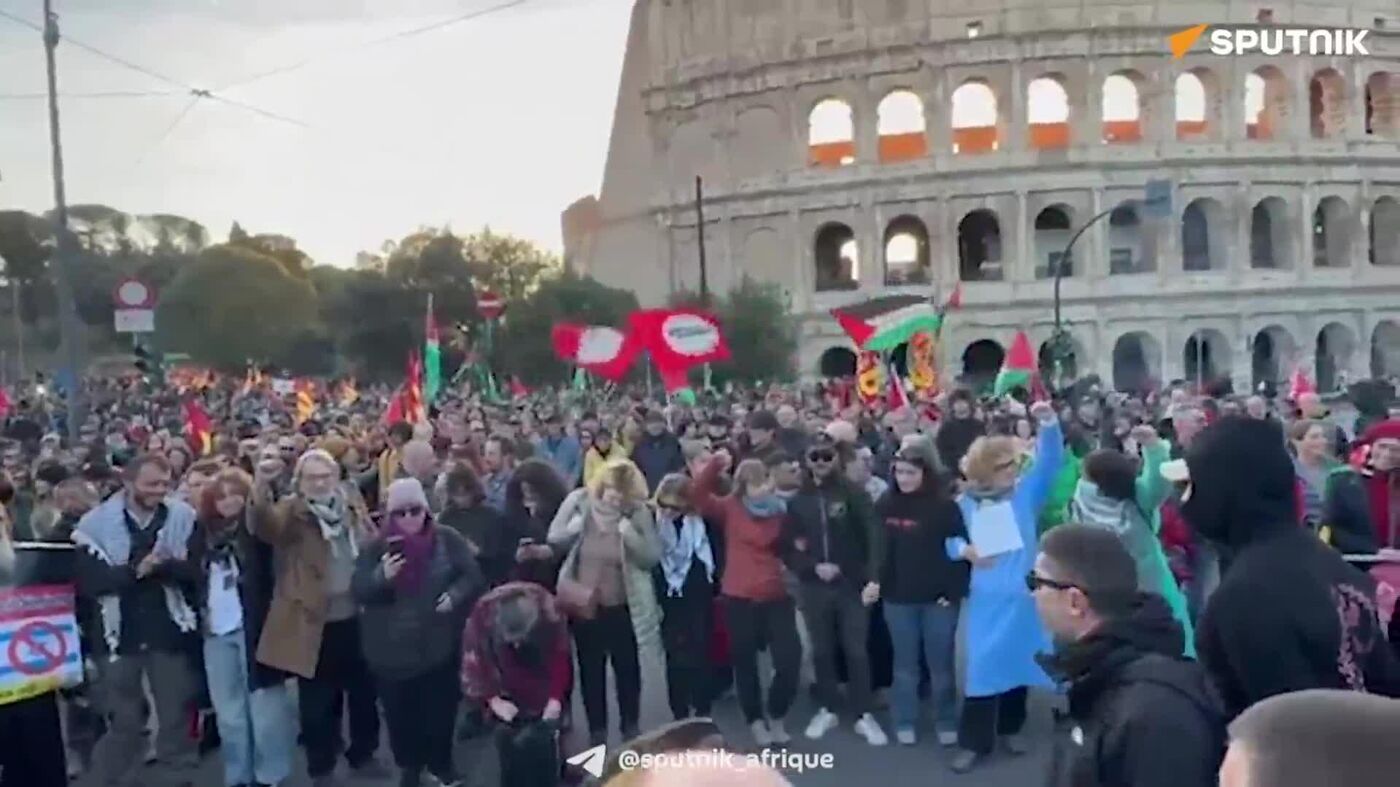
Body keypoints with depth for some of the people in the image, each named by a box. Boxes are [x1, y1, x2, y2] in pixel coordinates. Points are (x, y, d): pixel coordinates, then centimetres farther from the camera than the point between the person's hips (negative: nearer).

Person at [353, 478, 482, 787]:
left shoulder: (448, 540, -3)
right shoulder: (378, 547, -1)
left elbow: (472, 576, 0)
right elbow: (358, 590, -6)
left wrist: (454, 595, -19)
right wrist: (381, 576, -25)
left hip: (439, 644, 0)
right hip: (392, 648, 0)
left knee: (441, 708, 11)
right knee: (400, 712, 7)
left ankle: (441, 762, 32)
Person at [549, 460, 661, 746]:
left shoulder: (638, 512, -13)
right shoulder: (578, 501, -10)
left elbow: (652, 557, -14)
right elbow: (554, 539, -4)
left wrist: (629, 532, -27)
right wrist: (577, 525, -22)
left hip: (623, 606, -1)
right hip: (582, 603, 1)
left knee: (627, 668, 14)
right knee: (590, 670, 15)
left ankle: (631, 727, 34)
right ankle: (597, 730, 31)